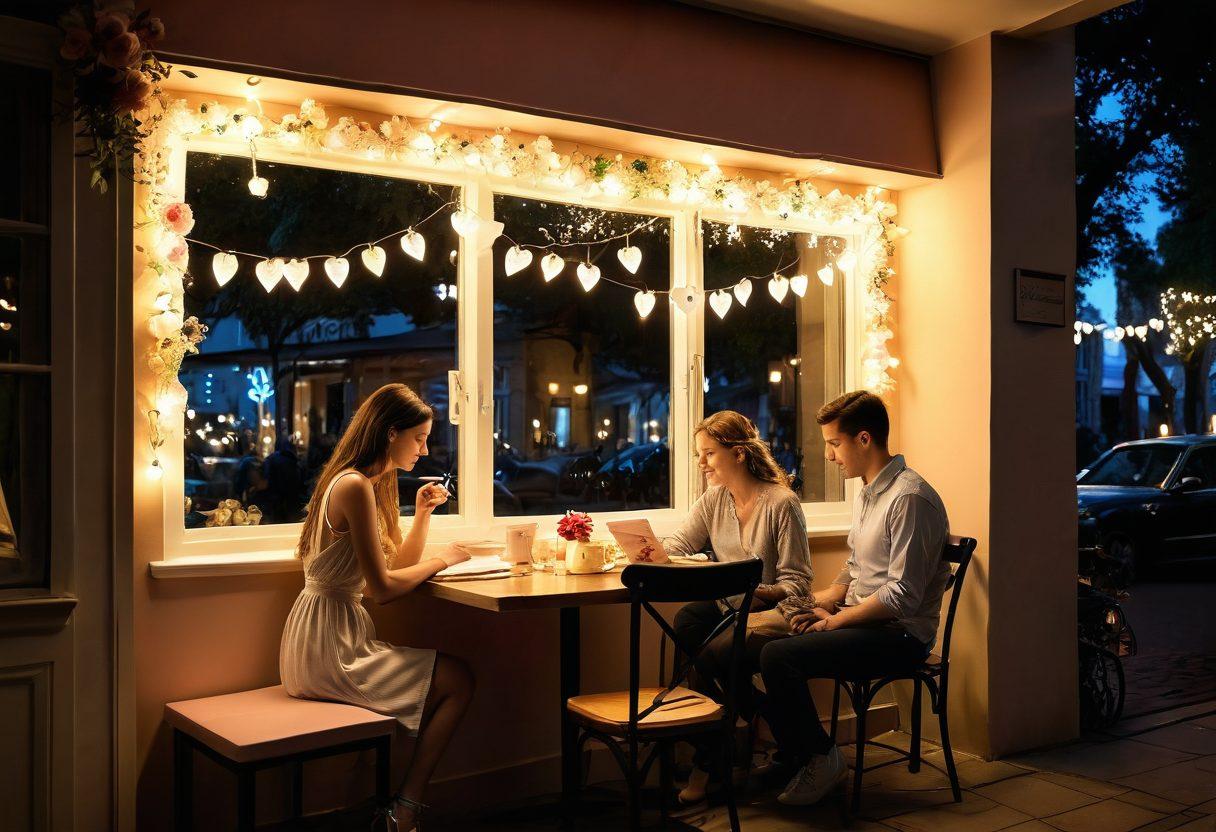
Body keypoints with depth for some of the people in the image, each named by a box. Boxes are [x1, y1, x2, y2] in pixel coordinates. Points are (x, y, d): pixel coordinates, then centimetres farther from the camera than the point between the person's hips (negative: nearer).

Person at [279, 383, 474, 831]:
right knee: (459, 679, -7)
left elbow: (399, 562, 18)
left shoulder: (374, 485, 14)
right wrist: (441, 561, -7)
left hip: (338, 635, 10)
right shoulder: (354, 486, -18)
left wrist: (422, 512, 5)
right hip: (327, 646, -10)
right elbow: (382, 587, -20)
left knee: (452, 677, 9)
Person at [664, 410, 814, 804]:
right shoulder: (713, 500, 10)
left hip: (771, 613, -6)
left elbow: (797, 583, -11)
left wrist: (762, 594, -30)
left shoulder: (782, 503, -11)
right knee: (686, 621, -26)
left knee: (715, 653, -30)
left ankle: (704, 765, -7)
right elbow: (677, 547, 2)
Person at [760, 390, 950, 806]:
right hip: (863, 621, 10)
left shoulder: (910, 498, -19)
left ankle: (820, 759, -2)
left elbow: (903, 595, -23)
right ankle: (791, 754, 11)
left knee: (777, 657, -22)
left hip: (901, 634, -10)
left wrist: (837, 620, -13)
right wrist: (823, 603, 4)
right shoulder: (868, 492, 14)